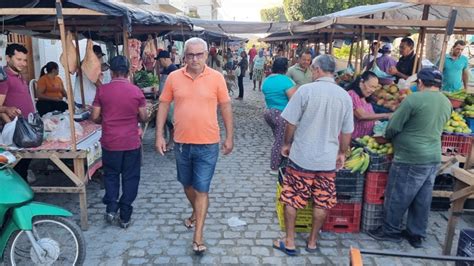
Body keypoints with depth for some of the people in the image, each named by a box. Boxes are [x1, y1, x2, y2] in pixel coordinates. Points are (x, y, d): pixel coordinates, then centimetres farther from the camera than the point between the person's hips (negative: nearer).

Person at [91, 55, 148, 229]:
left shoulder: (102, 90, -5)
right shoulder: (136, 91, -6)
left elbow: (95, 118, -1)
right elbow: (143, 118, -1)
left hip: (110, 142, 1)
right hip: (132, 142, 0)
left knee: (111, 175, 20)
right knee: (130, 178, 10)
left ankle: (111, 208, 11)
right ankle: (125, 216, 15)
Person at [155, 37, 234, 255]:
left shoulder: (216, 78, -6)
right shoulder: (173, 77, -2)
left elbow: (225, 107, 0)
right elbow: (163, 106, 4)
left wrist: (229, 137, 1)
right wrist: (159, 135, 0)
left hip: (207, 144, -3)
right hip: (181, 143, 3)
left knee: (202, 189, 1)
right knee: (187, 184, 21)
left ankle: (198, 237, 11)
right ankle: (196, 212, 48)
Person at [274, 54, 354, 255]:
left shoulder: (305, 90, -11)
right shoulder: (345, 96, 0)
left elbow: (291, 123, -7)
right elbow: (347, 132, 7)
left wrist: (287, 144, 9)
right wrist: (342, 153, 21)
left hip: (301, 156, -3)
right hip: (328, 159, 3)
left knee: (291, 199, 11)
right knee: (322, 203, 15)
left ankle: (289, 242, 19)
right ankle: (312, 242, 28)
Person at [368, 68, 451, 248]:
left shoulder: (414, 99, -15)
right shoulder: (447, 103, 8)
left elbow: (393, 126, -12)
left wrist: (388, 138, 9)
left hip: (411, 158, -7)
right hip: (434, 157, 8)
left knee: (397, 196, 7)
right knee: (422, 199, 15)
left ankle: (390, 231, 20)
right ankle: (417, 234, 27)